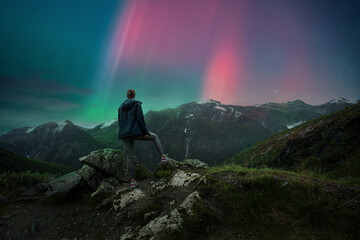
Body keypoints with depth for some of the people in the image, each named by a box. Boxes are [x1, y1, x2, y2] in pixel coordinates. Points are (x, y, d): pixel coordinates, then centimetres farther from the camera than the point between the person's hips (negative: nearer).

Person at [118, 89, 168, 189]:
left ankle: (132, 181, 10)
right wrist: (145, 132, -10)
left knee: (129, 157, 9)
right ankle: (163, 156, 17)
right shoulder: (137, 104, -3)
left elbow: (120, 122, 14)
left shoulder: (121, 107, 13)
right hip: (137, 132, -4)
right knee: (154, 136, 22)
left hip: (124, 135, 5)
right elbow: (140, 118, -13)